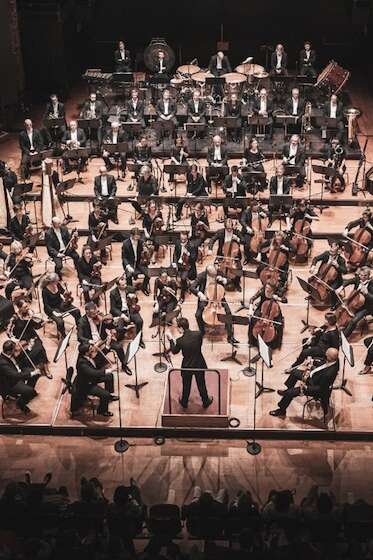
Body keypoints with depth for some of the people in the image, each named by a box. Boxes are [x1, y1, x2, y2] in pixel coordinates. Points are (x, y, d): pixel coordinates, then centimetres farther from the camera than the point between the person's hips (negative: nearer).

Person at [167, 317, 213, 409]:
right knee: (201, 384, 23)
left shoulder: (180, 341, -25)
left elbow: (174, 351, -6)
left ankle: (184, 402, 44)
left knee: (186, 386, 23)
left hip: (187, 366, -2)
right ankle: (205, 402, 41)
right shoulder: (198, 334, -20)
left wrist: (171, 340, 7)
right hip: (199, 364, 2)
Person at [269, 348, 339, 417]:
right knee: (294, 372, 19)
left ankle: (281, 410, 21)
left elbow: (320, 389, -28)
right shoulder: (334, 358, -19)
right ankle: (287, 390, 41)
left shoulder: (329, 373, -41)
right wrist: (312, 362, -12)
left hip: (314, 385, -9)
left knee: (290, 393, -5)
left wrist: (306, 387, -26)